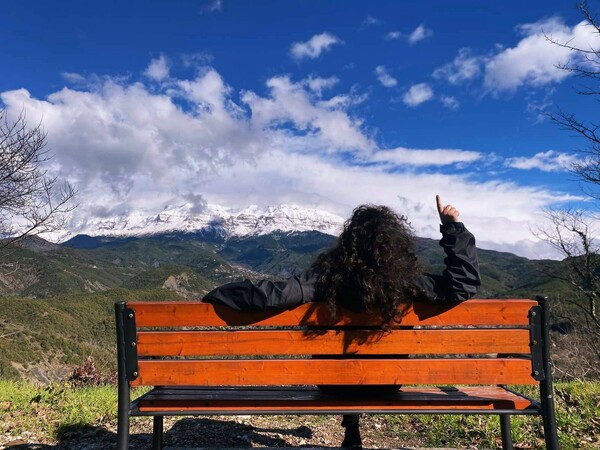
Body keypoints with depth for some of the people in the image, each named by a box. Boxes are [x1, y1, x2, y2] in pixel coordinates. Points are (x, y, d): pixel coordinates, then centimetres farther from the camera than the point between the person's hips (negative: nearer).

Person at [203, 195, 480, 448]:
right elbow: (463, 284, -15)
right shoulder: (407, 278, -23)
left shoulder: (328, 273, -25)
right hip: (386, 385, 0)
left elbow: (271, 295, -30)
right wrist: (452, 227, -12)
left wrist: (213, 296, -17)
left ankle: (352, 423, 40)